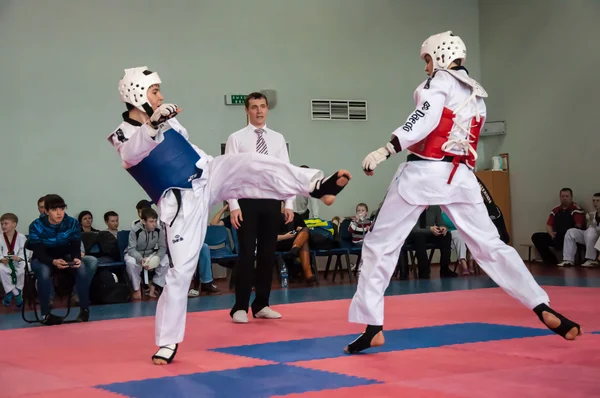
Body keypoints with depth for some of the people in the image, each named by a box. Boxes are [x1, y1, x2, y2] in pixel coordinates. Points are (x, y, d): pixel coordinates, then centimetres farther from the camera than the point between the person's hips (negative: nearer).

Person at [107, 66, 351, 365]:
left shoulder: (166, 120, 9)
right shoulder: (122, 136, -10)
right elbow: (132, 154, -35)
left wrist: (229, 182, 25)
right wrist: (152, 124, -56)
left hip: (207, 176, 5)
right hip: (181, 203, -5)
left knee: (251, 164, -21)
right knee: (180, 271, -4)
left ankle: (317, 184, -26)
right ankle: (167, 342, 9)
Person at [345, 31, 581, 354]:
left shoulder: (440, 80, 1)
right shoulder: (477, 95, 23)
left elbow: (426, 119, -15)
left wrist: (385, 150, -20)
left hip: (424, 172, -6)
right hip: (459, 176, 6)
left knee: (379, 245, 2)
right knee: (490, 246, 8)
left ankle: (372, 327, -2)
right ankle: (545, 310, -2)